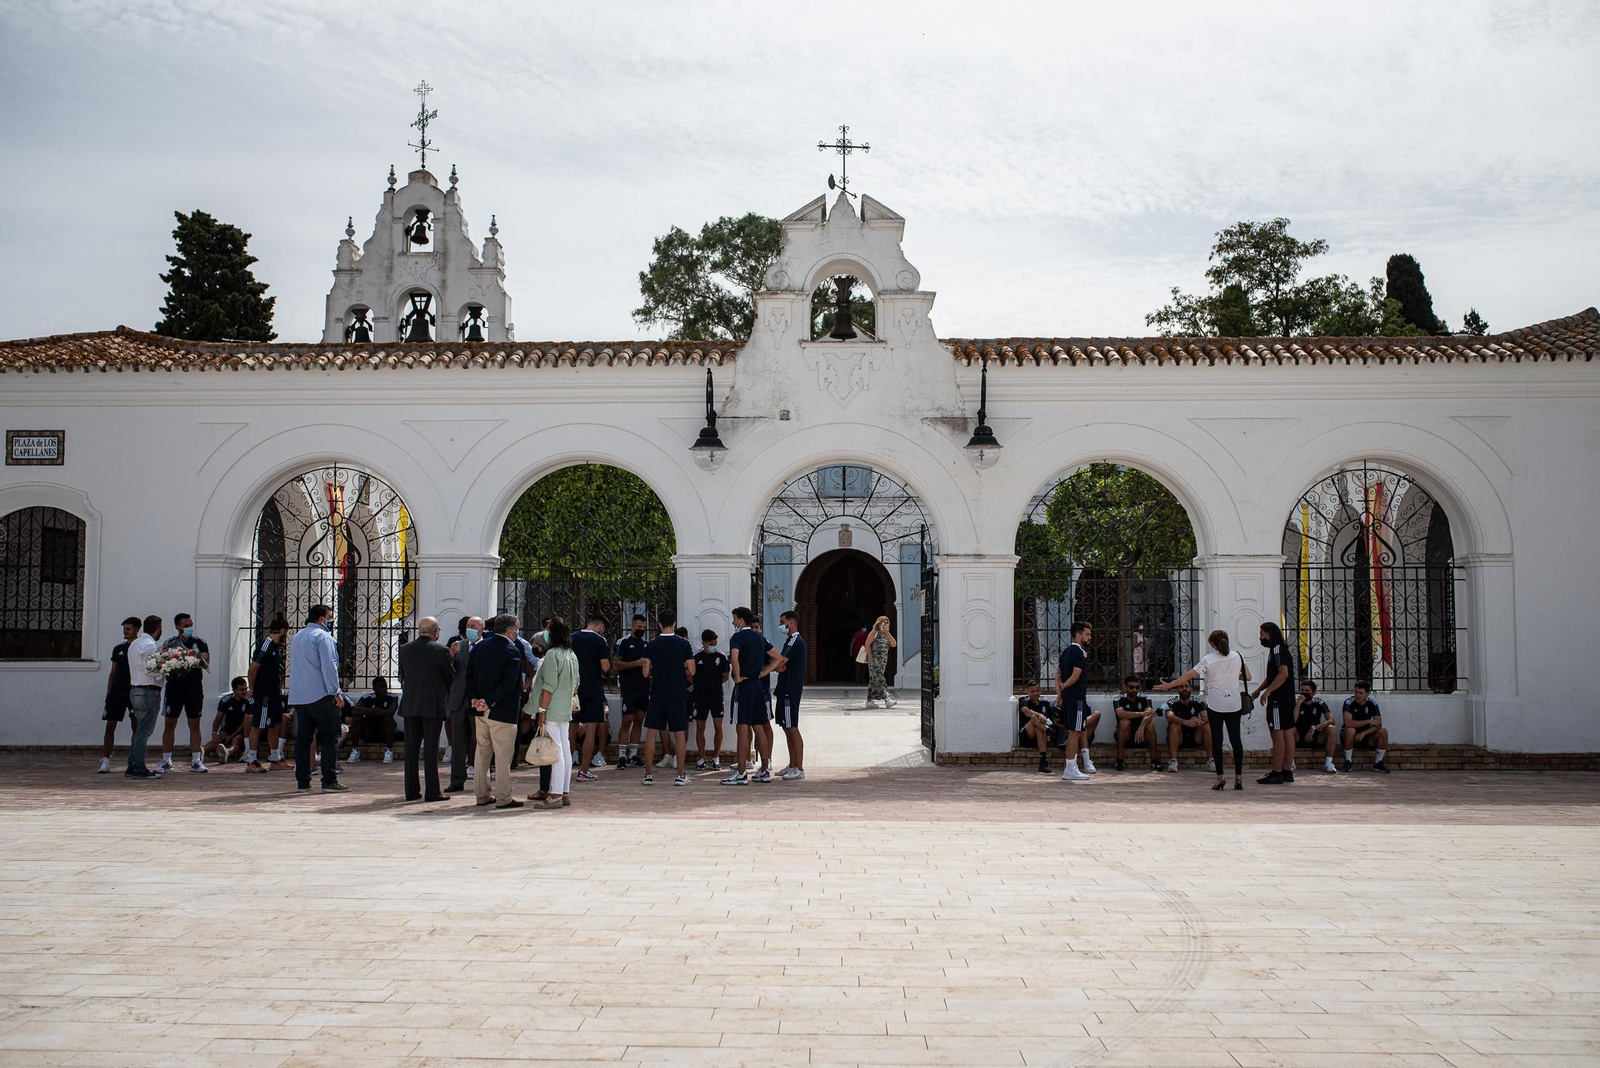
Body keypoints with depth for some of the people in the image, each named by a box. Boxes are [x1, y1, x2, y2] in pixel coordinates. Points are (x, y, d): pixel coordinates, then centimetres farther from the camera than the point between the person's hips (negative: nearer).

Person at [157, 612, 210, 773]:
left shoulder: (199, 643, 6)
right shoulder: (169, 643, 7)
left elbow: (206, 663, -2)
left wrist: (198, 658, -23)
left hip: (194, 687, 0)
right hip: (174, 687, 0)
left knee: (194, 724, 3)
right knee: (169, 724, 1)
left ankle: (195, 761, 8)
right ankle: (166, 761, 9)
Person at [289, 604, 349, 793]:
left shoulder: (297, 637, 20)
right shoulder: (323, 637, -8)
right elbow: (329, 666, -16)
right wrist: (336, 692, -15)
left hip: (298, 697, 8)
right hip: (320, 695, -8)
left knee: (302, 737, 8)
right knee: (330, 737, -4)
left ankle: (302, 781, 9)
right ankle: (329, 781, -8)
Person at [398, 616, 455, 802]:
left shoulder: (405, 649, 4)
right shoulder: (440, 649, -9)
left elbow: (402, 676, 11)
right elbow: (451, 677, -3)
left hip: (409, 705, 4)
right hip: (433, 705, -4)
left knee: (411, 748, 9)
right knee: (431, 749, -1)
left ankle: (412, 790, 12)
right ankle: (432, 791, 0)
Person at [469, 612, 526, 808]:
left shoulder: (479, 647, 8)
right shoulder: (512, 651, -13)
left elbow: (469, 675, 5)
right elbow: (508, 683, -21)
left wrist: (475, 699, -1)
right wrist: (490, 702, -17)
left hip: (480, 711, 7)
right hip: (503, 712, -7)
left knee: (482, 752, 14)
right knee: (503, 755, 0)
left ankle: (482, 794, 21)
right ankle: (503, 798, 3)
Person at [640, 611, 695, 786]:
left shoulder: (651, 645, -1)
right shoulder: (683, 644, -4)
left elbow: (646, 673, -2)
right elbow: (691, 671, -5)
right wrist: (688, 678, 17)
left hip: (657, 694, 1)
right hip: (677, 694, -1)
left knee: (651, 733, 6)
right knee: (680, 734, 4)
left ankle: (648, 774, 4)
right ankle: (681, 775, 3)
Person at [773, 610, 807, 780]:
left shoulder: (796, 641, -14)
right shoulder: (790, 640, 18)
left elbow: (779, 663, -20)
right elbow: (781, 664, 14)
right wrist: (778, 666, -8)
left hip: (791, 690, -10)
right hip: (785, 689, 10)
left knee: (792, 728, -8)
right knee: (787, 728, 13)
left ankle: (799, 768, -6)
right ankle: (792, 766, 19)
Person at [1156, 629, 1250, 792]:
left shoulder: (1208, 660, -5)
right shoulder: (1236, 657, 3)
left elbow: (1188, 676, -6)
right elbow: (1247, 676, 9)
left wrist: (1168, 685, 0)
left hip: (1215, 704, -3)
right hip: (1234, 704, 3)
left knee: (1217, 740, 2)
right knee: (1235, 739, 5)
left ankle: (1220, 777, 0)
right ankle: (1238, 777, 2)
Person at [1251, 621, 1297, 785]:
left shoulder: (1277, 650, -13)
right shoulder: (1282, 649, 19)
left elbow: (1283, 673, -25)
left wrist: (1267, 691, -23)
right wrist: (1259, 690, 18)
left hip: (1279, 699, -10)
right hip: (1287, 699, 10)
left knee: (1277, 735, -7)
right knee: (1288, 734, 10)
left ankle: (1276, 773, -6)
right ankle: (1287, 771, 15)